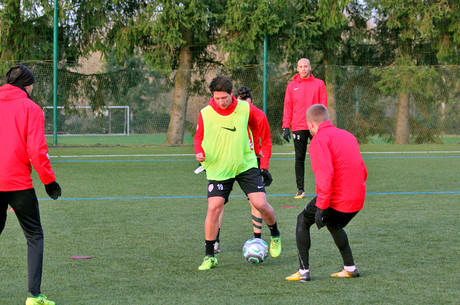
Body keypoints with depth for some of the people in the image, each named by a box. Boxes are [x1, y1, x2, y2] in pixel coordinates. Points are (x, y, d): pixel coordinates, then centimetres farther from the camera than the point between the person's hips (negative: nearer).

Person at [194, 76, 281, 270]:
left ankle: (275, 236, 23)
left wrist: (255, 148, 16)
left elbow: (255, 127, 14)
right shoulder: (205, 114, -8)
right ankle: (209, 256, 0)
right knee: (214, 208, -12)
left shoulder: (246, 109, -7)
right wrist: (200, 152, -12)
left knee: (261, 204, -9)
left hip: (246, 165, 0)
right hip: (218, 169, 0)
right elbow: (199, 137, 6)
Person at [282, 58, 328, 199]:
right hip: (298, 128, 1)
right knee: (299, 158, 2)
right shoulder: (292, 86, 9)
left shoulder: (319, 84, 7)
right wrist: (286, 127, 1)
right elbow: (288, 107, 8)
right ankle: (300, 189, 6)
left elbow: (323, 105, 5)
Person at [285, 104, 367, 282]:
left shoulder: (320, 139, -9)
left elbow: (326, 173, -22)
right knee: (333, 225, 34)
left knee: (303, 221, 14)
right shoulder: (348, 136, 16)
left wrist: (321, 206, -22)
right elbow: (363, 171, 19)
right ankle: (350, 268, 28)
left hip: (336, 200, -7)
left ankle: (303, 271, 9)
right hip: (357, 201, 7)